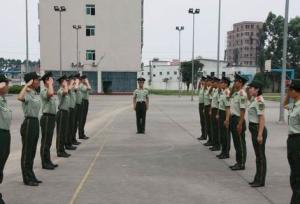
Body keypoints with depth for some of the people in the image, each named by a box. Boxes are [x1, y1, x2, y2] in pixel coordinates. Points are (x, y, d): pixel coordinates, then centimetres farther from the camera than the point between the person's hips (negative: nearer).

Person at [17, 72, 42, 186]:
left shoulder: (36, 94, 11)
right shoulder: (27, 94, -16)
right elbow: (19, 98, -37)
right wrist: (26, 85, -29)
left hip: (35, 122, 9)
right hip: (29, 123, -9)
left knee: (32, 151, 15)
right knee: (27, 151, 1)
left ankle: (31, 176, 26)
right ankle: (27, 179, 10)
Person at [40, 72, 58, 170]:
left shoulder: (49, 90, 15)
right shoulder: (43, 91, -14)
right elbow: (50, 93, -37)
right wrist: (50, 84, -24)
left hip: (51, 117, 10)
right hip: (47, 118, -10)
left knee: (48, 141, 15)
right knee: (45, 142, -2)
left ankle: (48, 161, 23)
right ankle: (45, 163, 5)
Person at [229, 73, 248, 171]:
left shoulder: (242, 94, -17)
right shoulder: (235, 93, 11)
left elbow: (243, 110, -21)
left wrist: (240, 124, -22)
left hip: (238, 120, -9)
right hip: (233, 119, 9)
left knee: (240, 143, 1)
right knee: (236, 142, 16)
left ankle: (241, 164, 11)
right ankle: (238, 162, 26)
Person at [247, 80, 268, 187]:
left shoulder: (259, 101, -19)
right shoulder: (253, 99, 8)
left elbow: (262, 118, -23)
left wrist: (260, 134, -24)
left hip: (258, 129, -10)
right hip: (253, 129, 10)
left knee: (261, 155, 0)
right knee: (258, 155, 15)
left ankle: (261, 181, 9)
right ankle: (257, 179, 25)